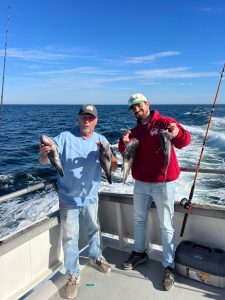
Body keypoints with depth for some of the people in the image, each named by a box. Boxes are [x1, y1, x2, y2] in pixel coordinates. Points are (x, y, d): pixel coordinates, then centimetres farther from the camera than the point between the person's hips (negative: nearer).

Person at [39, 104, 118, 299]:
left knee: (94, 229, 22)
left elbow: (113, 168, -10)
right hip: (69, 199, -3)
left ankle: (96, 257, 48)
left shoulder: (101, 140, -5)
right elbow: (43, 161, -18)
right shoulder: (65, 138, -14)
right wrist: (44, 153, -42)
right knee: (70, 237, 7)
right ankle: (73, 275, 27)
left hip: (90, 197, 3)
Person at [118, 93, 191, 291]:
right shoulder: (135, 131, 10)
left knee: (166, 226, 4)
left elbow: (184, 142, -21)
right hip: (141, 183, 6)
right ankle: (139, 253, 40)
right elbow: (126, 152, 1)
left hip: (164, 183, -6)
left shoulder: (165, 122, -8)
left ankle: (169, 267, 19)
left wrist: (178, 132, -43)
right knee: (139, 219, 19)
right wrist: (124, 143, -21)